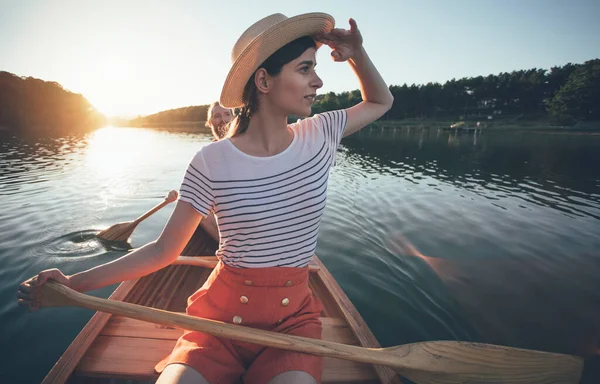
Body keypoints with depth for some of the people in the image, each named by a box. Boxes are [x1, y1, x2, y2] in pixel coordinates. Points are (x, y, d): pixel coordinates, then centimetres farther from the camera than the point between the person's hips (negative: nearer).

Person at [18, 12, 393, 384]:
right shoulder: (213, 162, -10)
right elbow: (164, 250, -3)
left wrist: (357, 55, -1)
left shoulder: (319, 136, -2)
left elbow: (381, 101, 17)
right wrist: (73, 283, -11)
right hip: (223, 313, -1)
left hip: (293, 319, 2)